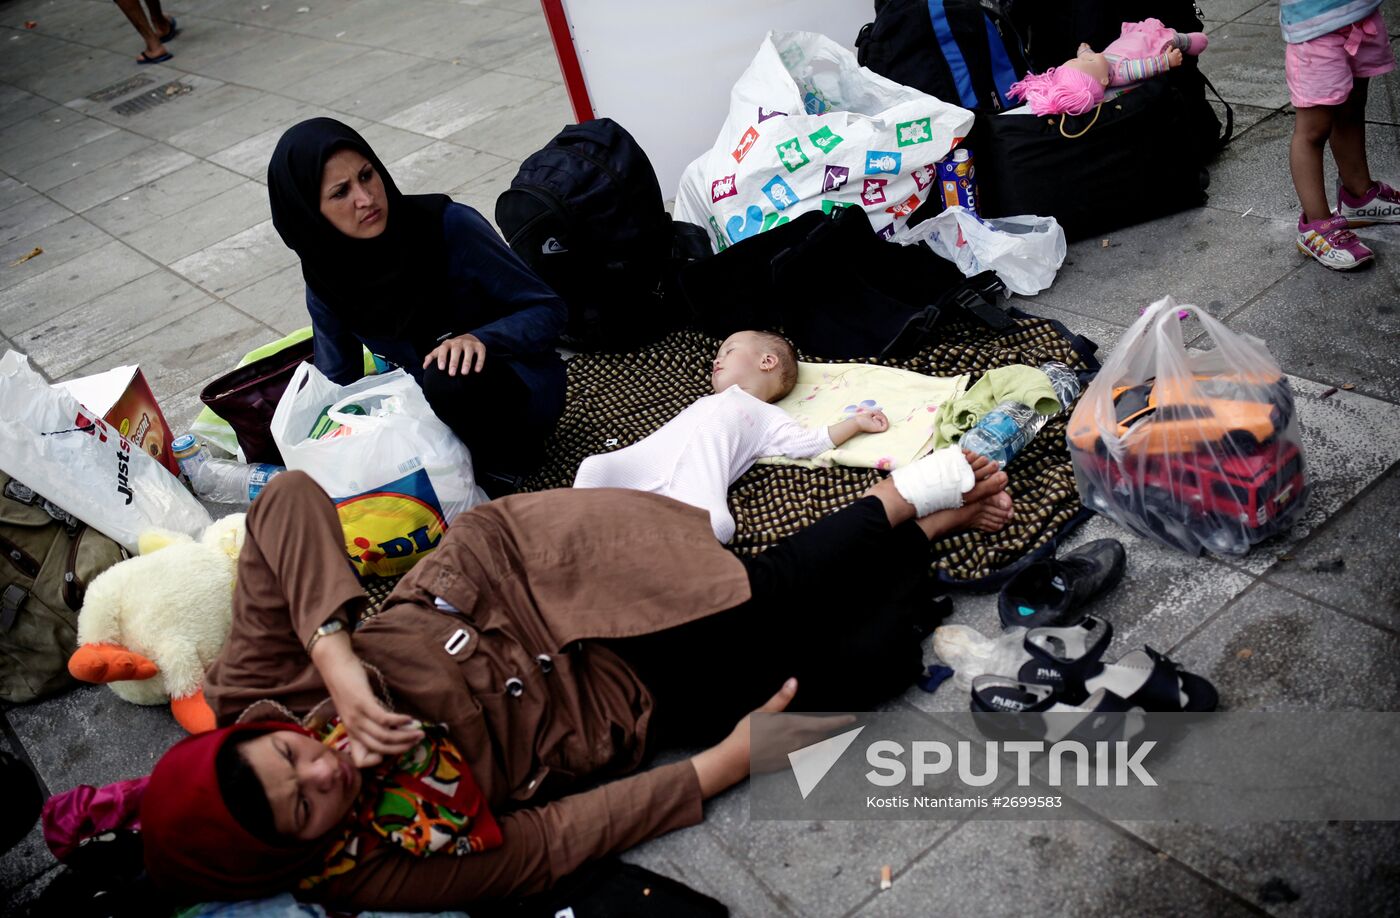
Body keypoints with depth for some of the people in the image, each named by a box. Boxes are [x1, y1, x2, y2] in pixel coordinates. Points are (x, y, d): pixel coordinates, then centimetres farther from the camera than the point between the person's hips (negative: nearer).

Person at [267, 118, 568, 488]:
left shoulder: (450, 225, -21)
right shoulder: (326, 282, -7)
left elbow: (549, 310, -16)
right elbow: (337, 387, 2)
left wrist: (478, 339, -35)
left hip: (518, 389, -4)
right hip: (430, 404, 5)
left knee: (450, 377, -36)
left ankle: (508, 459, -7)